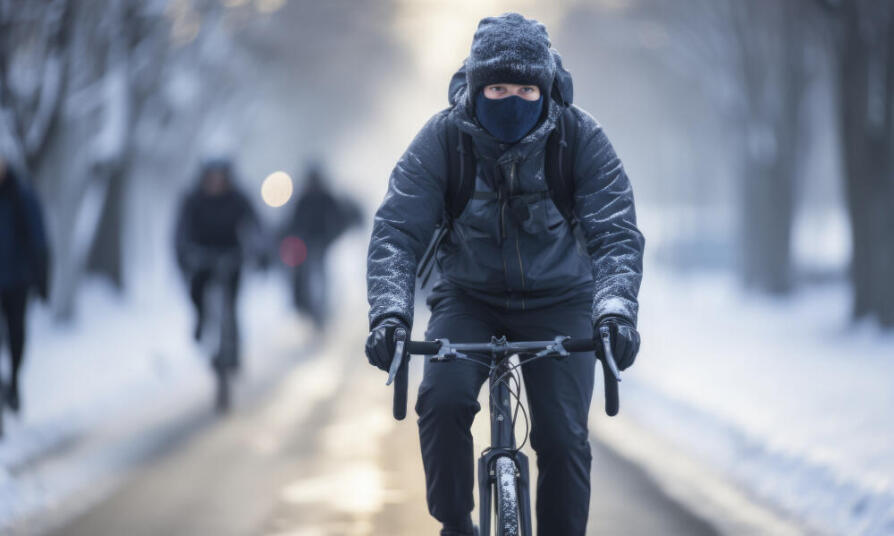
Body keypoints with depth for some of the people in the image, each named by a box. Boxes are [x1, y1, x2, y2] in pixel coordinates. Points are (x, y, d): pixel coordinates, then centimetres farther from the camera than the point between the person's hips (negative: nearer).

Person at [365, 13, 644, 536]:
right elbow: (397, 230, -19)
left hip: (558, 301, 0)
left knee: (564, 435, -12)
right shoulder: (443, 137, -16)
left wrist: (616, 309, -40)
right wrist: (389, 312, -37)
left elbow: (617, 232, -21)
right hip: (469, 299, 0)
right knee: (443, 398, -25)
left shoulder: (580, 136, -16)